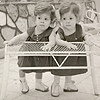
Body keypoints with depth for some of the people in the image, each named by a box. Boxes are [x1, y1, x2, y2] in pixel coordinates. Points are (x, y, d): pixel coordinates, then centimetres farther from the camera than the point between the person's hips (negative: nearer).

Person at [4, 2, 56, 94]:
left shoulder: (50, 31, -23)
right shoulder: (31, 31, -17)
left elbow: (53, 41, -37)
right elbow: (21, 37, -10)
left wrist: (49, 45, -59)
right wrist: (11, 41, -23)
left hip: (41, 57, 0)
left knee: (40, 69, 21)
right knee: (22, 67, 16)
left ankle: (38, 83, 48)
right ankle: (22, 80, 47)